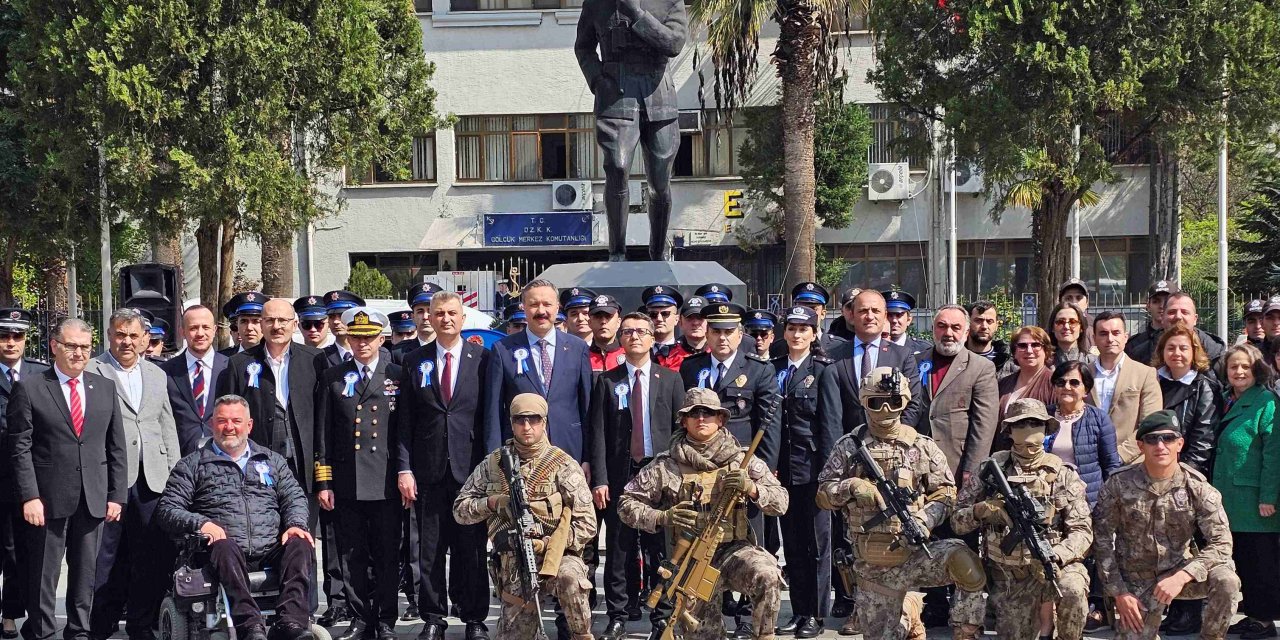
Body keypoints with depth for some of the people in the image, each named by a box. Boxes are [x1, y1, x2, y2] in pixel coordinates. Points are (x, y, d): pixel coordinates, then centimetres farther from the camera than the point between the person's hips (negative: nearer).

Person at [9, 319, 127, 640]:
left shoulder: (106, 388, 9)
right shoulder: (29, 389, -2)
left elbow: (116, 447, 10)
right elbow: (20, 448, -5)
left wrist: (117, 495, 3)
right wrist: (29, 496, -12)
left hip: (93, 499, 3)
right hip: (48, 499, -3)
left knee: (86, 574, 9)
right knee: (43, 576, 3)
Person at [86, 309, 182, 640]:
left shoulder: (157, 375, 17)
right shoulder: (90, 372, 1)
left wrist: (173, 473, 11)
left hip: (152, 480, 4)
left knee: (152, 557, 4)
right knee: (106, 555, 0)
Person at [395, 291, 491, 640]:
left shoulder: (482, 359, 3)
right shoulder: (414, 362, 7)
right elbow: (404, 420, 6)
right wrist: (404, 468, -1)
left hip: (471, 468, -1)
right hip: (428, 468, 1)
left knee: (472, 548, 3)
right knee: (430, 549, 5)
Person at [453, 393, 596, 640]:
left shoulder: (563, 465, -3)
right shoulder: (493, 464, 6)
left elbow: (586, 524, -6)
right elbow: (460, 510, 9)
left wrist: (546, 543, -17)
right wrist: (492, 503, -9)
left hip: (557, 556, -3)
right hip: (512, 563, 3)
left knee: (570, 579, -37)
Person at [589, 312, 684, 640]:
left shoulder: (670, 379, 9)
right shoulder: (607, 381, 7)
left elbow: (681, 428, 7)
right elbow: (598, 433, 2)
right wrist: (599, 479, -5)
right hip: (620, 474, 0)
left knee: (660, 549, 1)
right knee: (618, 549, 1)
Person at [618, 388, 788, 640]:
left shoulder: (741, 460, 2)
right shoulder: (666, 466, 0)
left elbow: (780, 503, 1)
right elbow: (626, 504, 3)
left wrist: (752, 489, -19)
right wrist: (661, 517, -14)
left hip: (734, 550, 0)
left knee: (767, 576, -31)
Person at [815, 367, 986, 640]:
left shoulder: (922, 447, 3)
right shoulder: (849, 447, 4)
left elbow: (945, 495, 3)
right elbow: (824, 494, 4)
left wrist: (922, 520, -16)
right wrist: (852, 487, -16)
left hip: (915, 553, -1)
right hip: (872, 566, 1)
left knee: (964, 561, -31)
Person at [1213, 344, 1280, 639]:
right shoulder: (1229, 402, 13)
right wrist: (1217, 491, 16)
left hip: (1255, 500, -8)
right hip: (1232, 500, 8)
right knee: (1242, 559, 12)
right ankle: (1252, 613, 20)